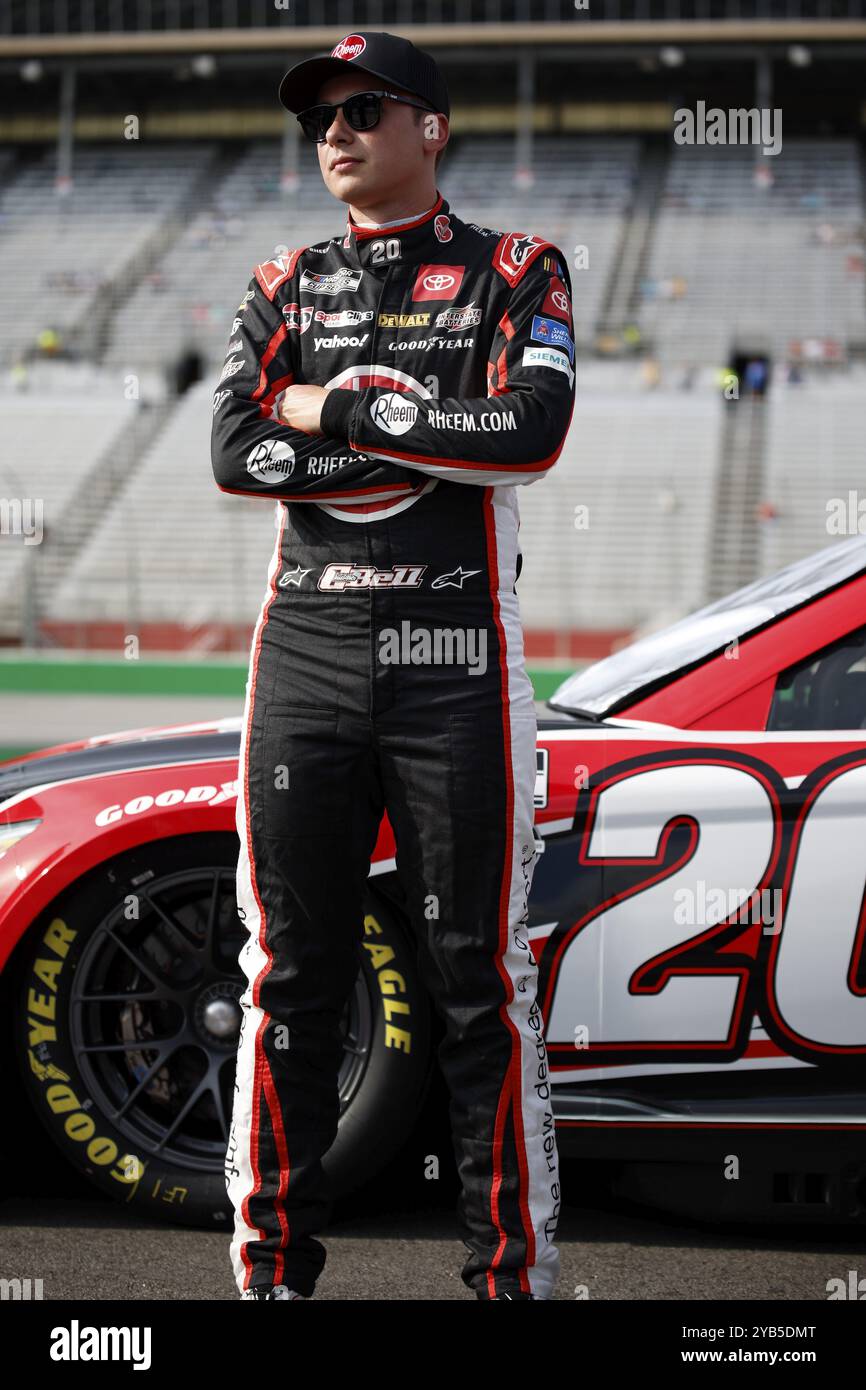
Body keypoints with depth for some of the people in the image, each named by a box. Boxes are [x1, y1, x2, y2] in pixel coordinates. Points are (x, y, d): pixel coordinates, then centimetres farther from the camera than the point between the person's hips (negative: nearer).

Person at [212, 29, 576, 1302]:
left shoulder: (515, 274, 7)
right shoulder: (283, 288, 16)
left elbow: (535, 430, -12)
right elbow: (235, 453, -1)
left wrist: (342, 409, -6)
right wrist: (433, 443, -6)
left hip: (453, 651, -3)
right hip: (304, 655, 3)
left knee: (480, 972, -2)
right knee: (290, 971, 4)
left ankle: (516, 1268, 4)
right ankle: (272, 1265, 12)